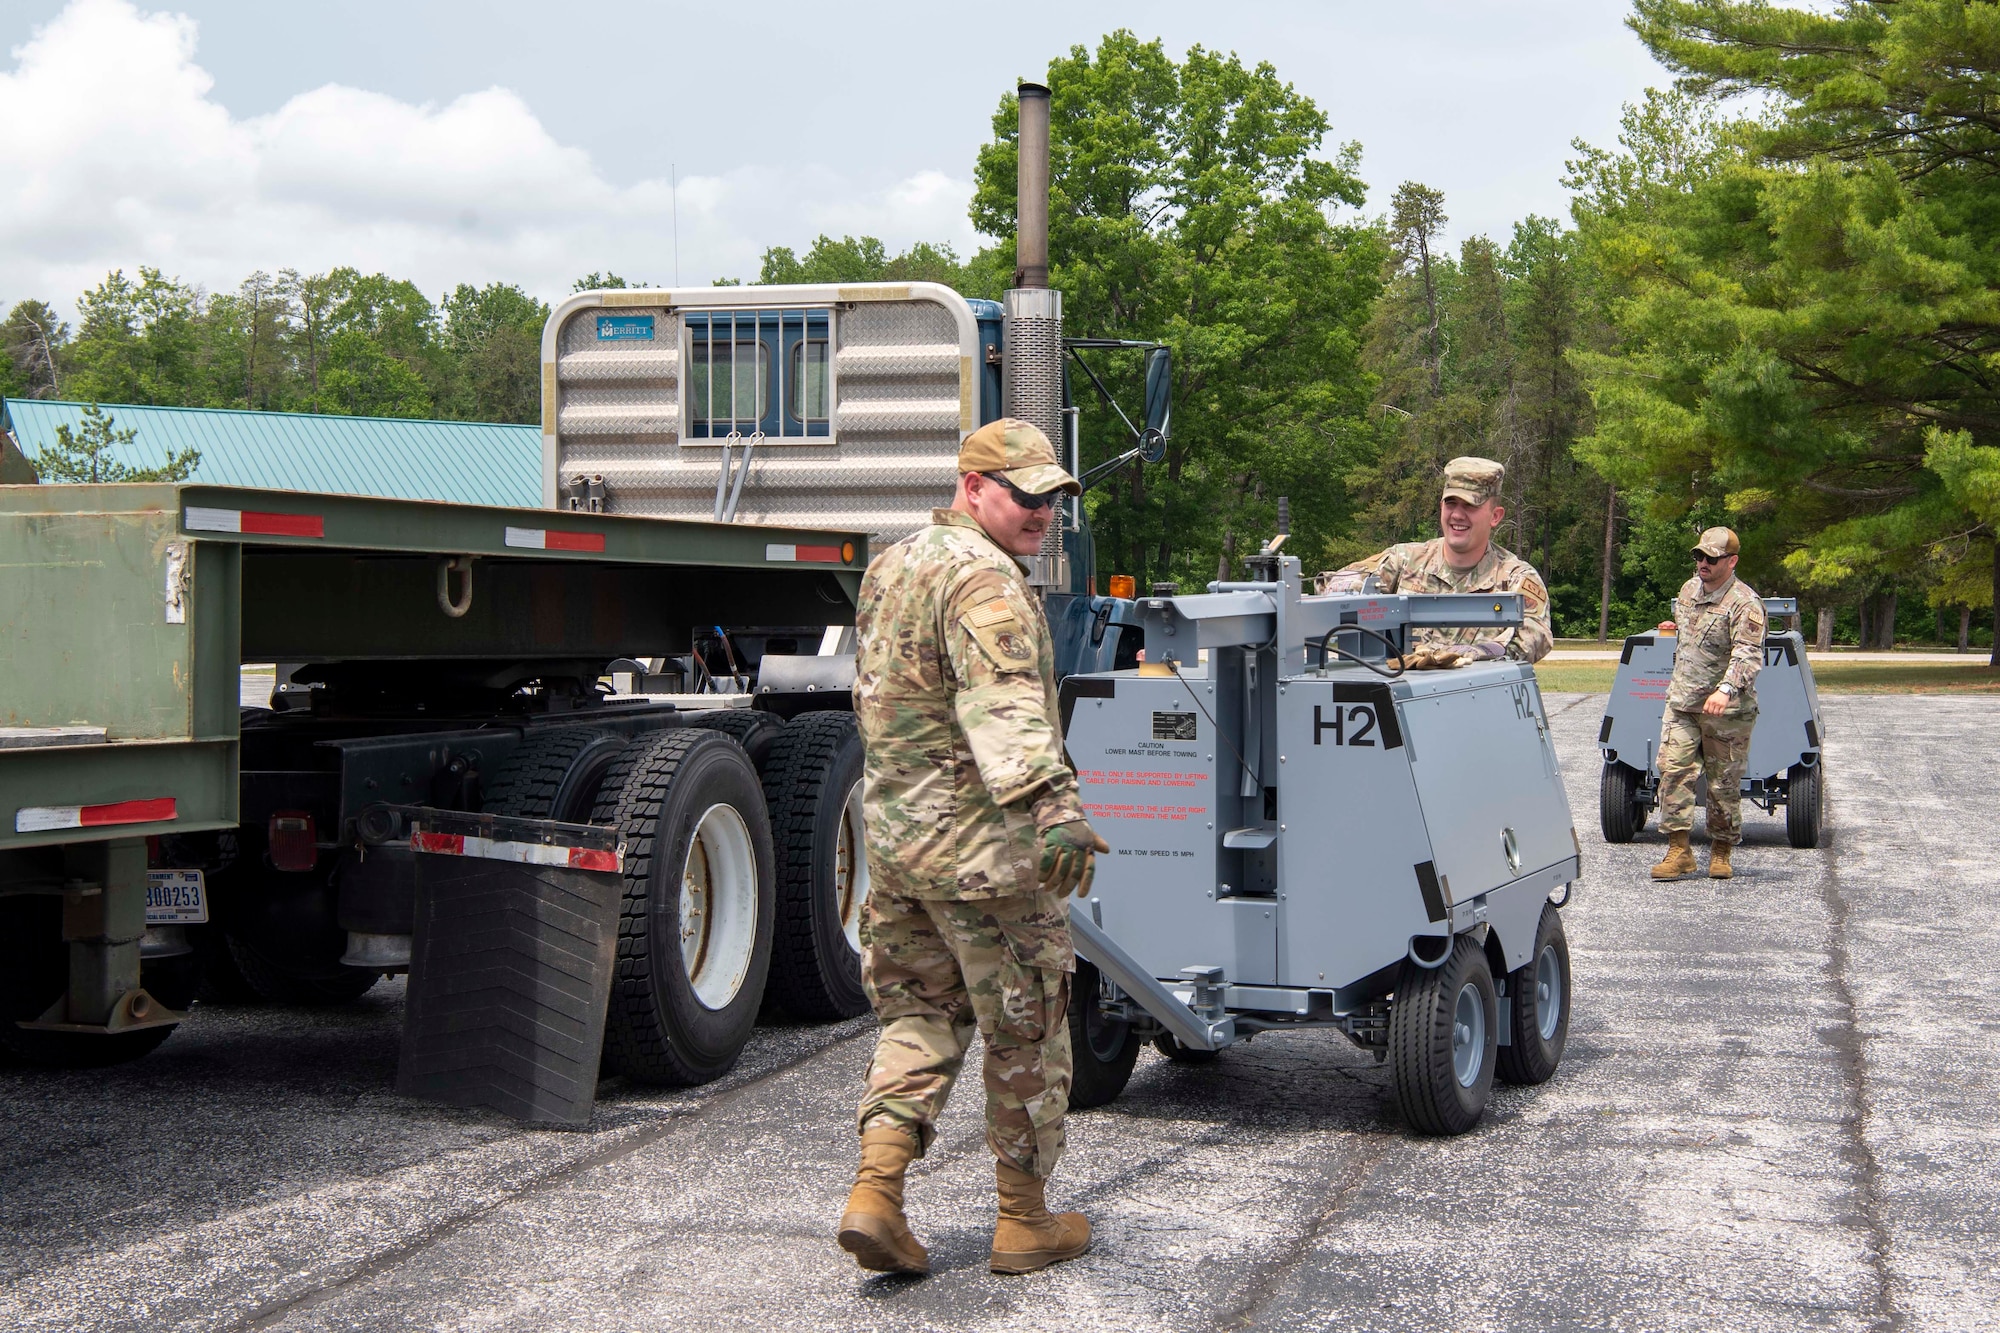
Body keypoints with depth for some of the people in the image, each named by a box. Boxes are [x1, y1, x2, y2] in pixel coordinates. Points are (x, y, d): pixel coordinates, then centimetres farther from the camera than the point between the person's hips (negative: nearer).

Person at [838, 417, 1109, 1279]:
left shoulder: (891, 567, 14)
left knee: (921, 1014, 17)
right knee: (1025, 1029, 6)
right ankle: (1024, 1222, 16)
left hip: (892, 830, 8)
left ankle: (875, 1192, 2)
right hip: (981, 845, -8)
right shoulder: (983, 579, -17)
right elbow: (1004, 702, -34)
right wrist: (1052, 804, -46)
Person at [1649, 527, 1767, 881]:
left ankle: (1721, 852, 19)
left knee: (1724, 783, 4)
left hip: (1726, 711, -6)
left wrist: (1725, 689, -40)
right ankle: (1679, 851, -7)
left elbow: (1748, 656, -26)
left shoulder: (1744, 603, -15)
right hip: (1681, 703, 6)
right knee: (1673, 769, -8)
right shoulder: (1689, 590, 9)